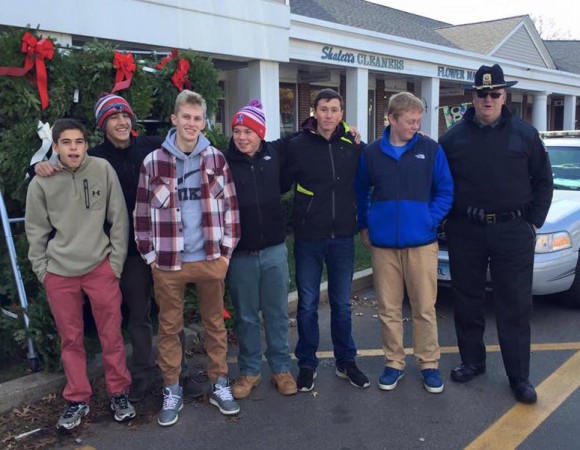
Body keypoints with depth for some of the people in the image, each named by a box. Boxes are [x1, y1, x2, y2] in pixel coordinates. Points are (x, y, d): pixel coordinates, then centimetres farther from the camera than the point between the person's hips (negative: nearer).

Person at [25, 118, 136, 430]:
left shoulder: (103, 170, -6)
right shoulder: (41, 183, -3)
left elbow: (119, 220, -1)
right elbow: (36, 231, 6)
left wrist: (116, 262, -2)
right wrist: (42, 270, 3)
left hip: (100, 267, -1)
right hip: (58, 274, 1)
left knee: (111, 336, 6)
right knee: (70, 339, 11)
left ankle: (119, 394, 25)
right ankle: (77, 400, 28)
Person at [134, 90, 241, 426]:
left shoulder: (216, 159, 1)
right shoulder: (153, 162, -2)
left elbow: (230, 206, 5)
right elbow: (143, 212, 1)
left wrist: (226, 250, 2)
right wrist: (151, 256, 0)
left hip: (211, 259, 1)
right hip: (168, 262, -1)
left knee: (216, 323, 13)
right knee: (169, 327, 10)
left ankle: (220, 385, 29)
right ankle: (172, 391, 26)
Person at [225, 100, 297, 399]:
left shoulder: (274, 155, 0)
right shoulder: (223, 163, -8)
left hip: (274, 250, 2)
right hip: (240, 254, -2)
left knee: (277, 314, 12)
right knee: (246, 316, 11)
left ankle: (281, 368, 28)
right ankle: (249, 371, 28)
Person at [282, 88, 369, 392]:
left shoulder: (353, 145, 2)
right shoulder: (297, 145, -6)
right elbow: (280, 183, -3)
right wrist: (296, 218, -5)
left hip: (343, 237, 2)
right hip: (308, 238, -2)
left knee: (341, 304, 13)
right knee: (307, 305, 8)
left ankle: (346, 362, 28)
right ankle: (307, 364, 23)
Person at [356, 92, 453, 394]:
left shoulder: (431, 149, 0)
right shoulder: (372, 153, 4)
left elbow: (445, 191, 2)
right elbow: (361, 192, 15)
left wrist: (430, 221, -8)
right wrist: (364, 226, 10)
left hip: (421, 243, -1)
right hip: (383, 244, 2)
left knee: (425, 308, 5)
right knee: (388, 308, 9)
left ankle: (429, 363, 21)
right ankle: (394, 363, 23)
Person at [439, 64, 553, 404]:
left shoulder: (525, 134, 3)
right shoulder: (454, 137, 3)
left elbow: (543, 181, 8)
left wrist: (533, 222, 2)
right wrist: (448, 220, 2)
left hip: (513, 232, -1)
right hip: (465, 232, 1)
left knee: (516, 306, 2)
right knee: (468, 302, 10)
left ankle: (519, 376, 12)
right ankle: (472, 361, 27)